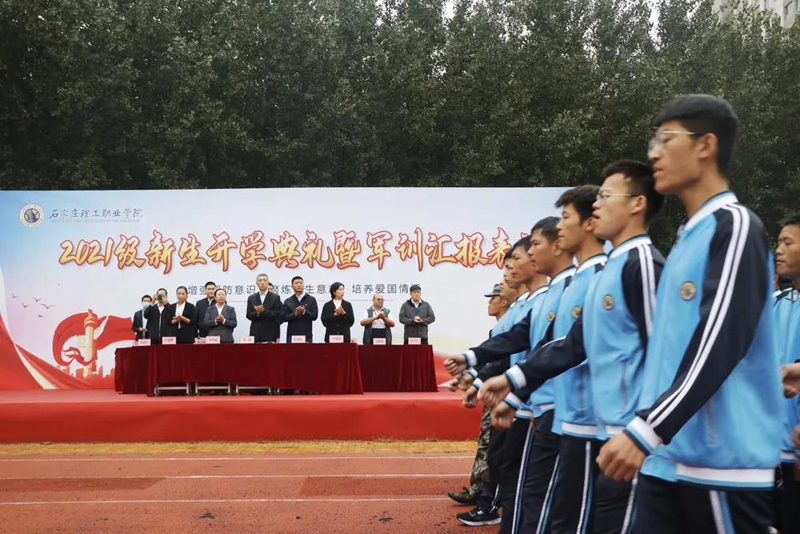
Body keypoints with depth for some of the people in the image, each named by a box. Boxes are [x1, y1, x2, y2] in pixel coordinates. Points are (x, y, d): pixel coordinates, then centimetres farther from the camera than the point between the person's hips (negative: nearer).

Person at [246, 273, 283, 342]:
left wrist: (264, 311, -15)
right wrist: (257, 313, -14)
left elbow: (278, 315, -4)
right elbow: (248, 315, 7)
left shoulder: (275, 298, 5)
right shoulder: (251, 298, 13)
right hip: (256, 334, 2)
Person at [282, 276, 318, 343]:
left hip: (307, 335, -1)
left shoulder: (311, 299, 7)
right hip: (292, 335, 1)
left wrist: (304, 312, -17)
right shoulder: (288, 301, 10)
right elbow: (284, 317, 0)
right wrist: (295, 313, -15)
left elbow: (314, 316, -1)